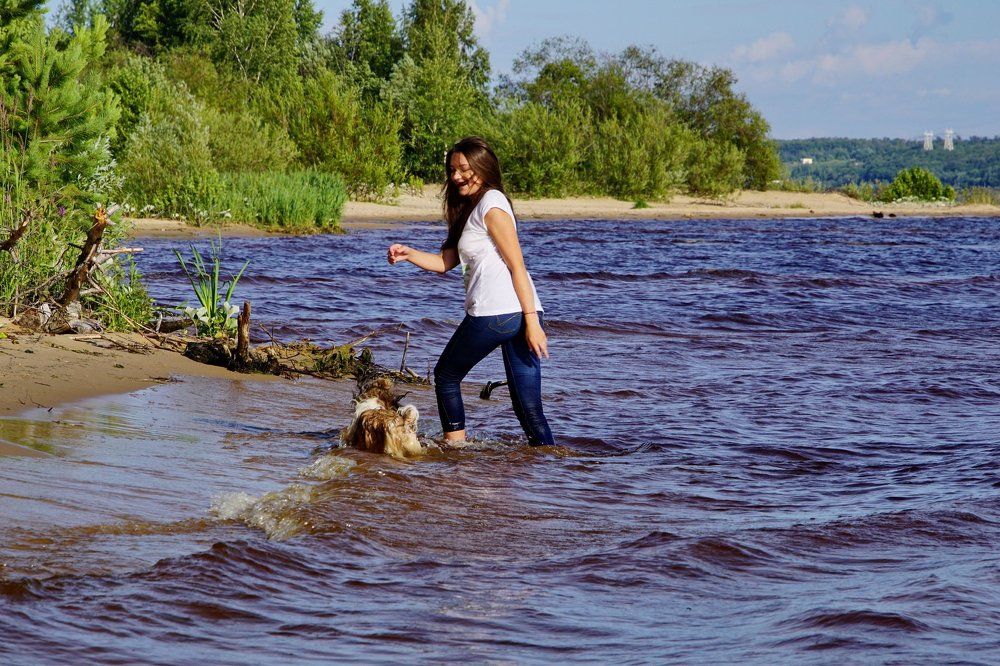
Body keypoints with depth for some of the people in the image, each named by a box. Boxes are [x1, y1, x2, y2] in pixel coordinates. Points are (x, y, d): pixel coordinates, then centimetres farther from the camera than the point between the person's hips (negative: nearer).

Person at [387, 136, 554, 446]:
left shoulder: (491, 204, -5)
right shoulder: (470, 208, 24)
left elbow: (517, 266, -11)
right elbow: (445, 262, 21)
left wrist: (531, 321, -15)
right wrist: (409, 254, 5)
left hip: (495, 314, -9)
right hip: (518, 316, 9)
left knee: (446, 375, 14)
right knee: (529, 408, 4)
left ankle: (454, 444, 21)